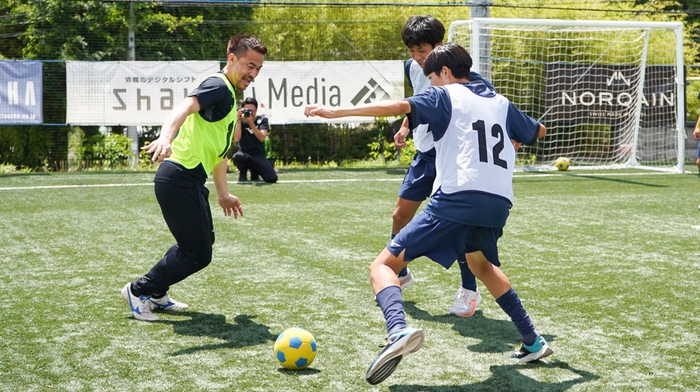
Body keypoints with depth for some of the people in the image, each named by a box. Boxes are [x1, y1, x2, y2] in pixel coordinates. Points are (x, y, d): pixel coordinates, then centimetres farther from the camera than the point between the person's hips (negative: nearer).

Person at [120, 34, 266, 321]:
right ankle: (139, 291, 9)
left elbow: (217, 152, 30)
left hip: (191, 181, 11)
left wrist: (223, 194, 32)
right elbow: (184, 107, -31)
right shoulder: (219, 85, -10)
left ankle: (156, 295, 33)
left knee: (202, 241, 23)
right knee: (198, 254, -7)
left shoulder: (229, 95, 21)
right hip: (180, 177, -11)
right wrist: (165, 137, -50)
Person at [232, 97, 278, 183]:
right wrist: (239, 120, -16)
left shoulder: (262, 120, 1)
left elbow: (262, 138, -16)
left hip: (259, 156, 1)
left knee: (272, 178, -21)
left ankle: (255, 171, 15)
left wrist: (251, 123, -24)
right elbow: (236, 139, -14)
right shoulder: (241, 121, 1)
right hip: (244, 154, -1)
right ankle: (243, 172, -1)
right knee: (237, 157, -40)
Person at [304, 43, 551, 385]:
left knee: (384, 265, -3)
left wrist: (337, 111, -13)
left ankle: (398, 330, -33)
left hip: (456, 199, -6)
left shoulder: (444, 96, 7)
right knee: (482, 264, 36)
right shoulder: (501, 103, 23)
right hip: (498, 203, 6)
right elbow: (538, 131, 39)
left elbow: (398, 106, -12)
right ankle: (533, 342, 34)